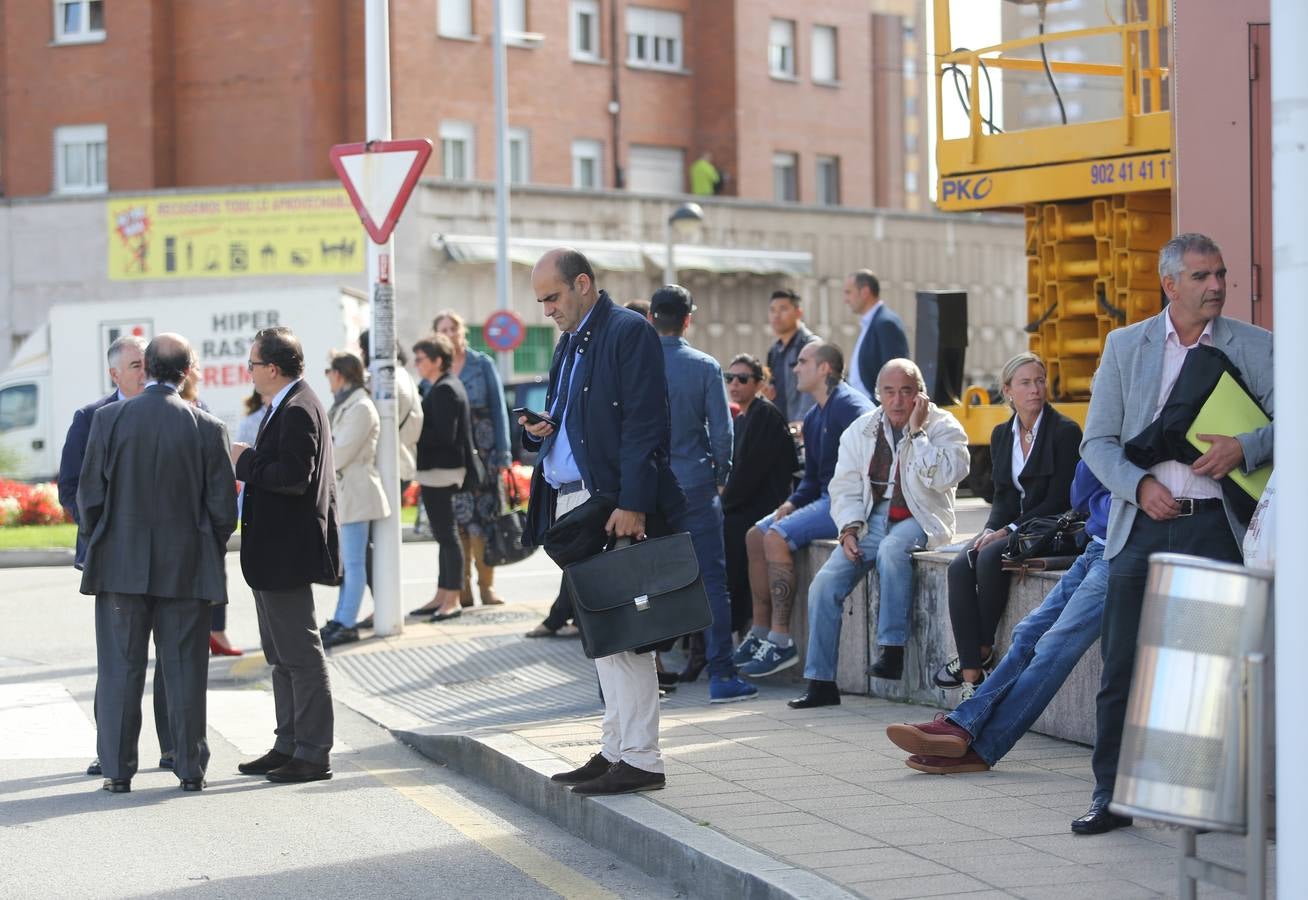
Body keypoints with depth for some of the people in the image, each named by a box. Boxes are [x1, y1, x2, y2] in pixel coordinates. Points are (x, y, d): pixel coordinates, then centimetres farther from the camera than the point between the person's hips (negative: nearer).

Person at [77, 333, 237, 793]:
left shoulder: (109, 419, -5)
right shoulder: (207, 428, -5)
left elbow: (90, 494, -2)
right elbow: (223, 505, -2)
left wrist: (95, 544, 14)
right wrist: (211, 552, 14)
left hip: (122, 564, 0)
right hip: (187, 566, 0)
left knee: (120, 669, 5)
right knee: (185, 669, 7)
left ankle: (118, 769, 6)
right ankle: (190, 768, 10)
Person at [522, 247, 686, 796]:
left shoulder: (628, 332, -8)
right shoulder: (570, 342, 20)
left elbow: (644, 423, -15)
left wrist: (631, 504, -21)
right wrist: (540, 429, 5)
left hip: (614, 506, -9)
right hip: (571, 500, 9)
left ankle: (640, 760, -6)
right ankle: (616, 749, 16)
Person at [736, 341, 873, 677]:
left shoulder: (850, 406, -13)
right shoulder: (813, 418, 19)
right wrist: (793, 502, 3)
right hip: (825, 499, 10)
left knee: (777, 537, -23)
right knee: (755, 535, 5)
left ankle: (781, 640, -23)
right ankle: (760, 633, 5)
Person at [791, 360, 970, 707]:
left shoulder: (943, 427, -2)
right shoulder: (861, 430, 10)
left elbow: (944, 478, -19)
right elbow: (845, 486, 9)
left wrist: (916, 432, -17)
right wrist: (849, 530, -6)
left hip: (919, 519, -4)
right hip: (871, 518, 4)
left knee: (892, 548, -39)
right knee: (824, 583, -16)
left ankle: (891, 651, -32)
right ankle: (821, 682, -10)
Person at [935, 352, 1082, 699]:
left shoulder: (1065, 431, -7)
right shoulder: (1001, 434, 13)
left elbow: (1059, 498, -11)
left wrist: (1009, 530, -16)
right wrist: (991, 529, -6)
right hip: (1008, 529, 6)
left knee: (990, 557, -32)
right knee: (960, 566, -22)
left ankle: (982, 652, -16)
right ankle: (972, 678, -29)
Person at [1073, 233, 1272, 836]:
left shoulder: (1256, 347, 7)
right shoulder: (1125, 346, 9)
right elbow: (1097, 441, 7)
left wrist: (1247, 447, -16)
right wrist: (1140, 486, -9)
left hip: (1217, 527, -1)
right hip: (1142, 526, 1)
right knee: (1121, 668, 1)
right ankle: (1111, 797, 10)